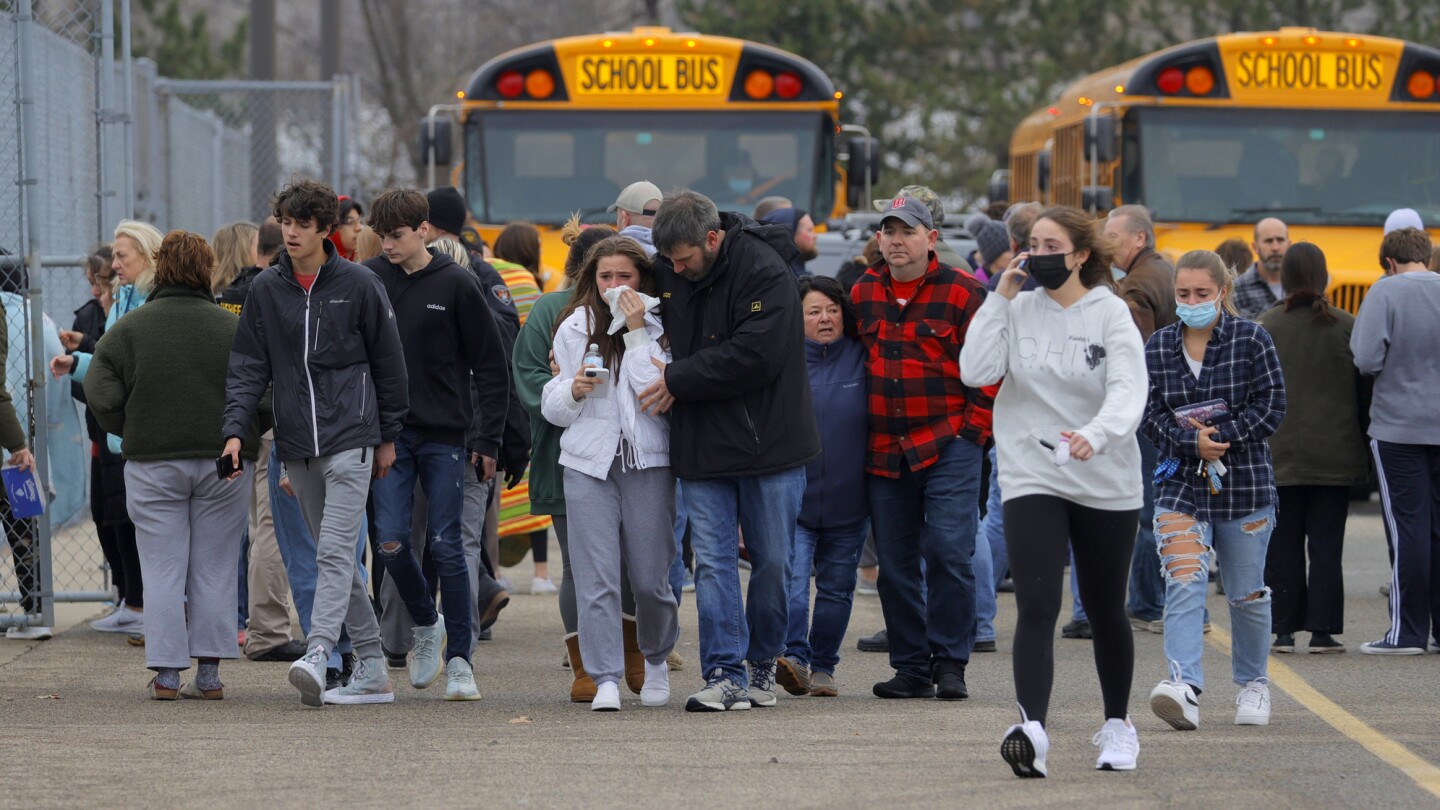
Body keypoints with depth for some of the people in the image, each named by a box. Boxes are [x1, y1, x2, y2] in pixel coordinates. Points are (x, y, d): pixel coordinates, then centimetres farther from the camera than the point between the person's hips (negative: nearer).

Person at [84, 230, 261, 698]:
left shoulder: (128, 330, -1)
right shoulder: (233, 328, -1)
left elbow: (101, 396, -7)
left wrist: (132, 434, 9)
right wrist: (240, 437, 8)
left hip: (152, 463, 0)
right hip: (223, 466, 0)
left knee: (163, 571, 4)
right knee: (215, 571, 6)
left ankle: (166, 674, 0)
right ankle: (209, 673, 5)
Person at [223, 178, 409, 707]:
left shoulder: (358, 285, -1)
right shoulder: (265, 290, 8)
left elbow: (388, 362, 5)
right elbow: (248, 366, 7)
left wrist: (388, 436, 6)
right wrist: (235, 429, -6)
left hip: (349, 439, -5)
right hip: (296, 445, 5)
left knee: (336, 551, -16)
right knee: (331, 555, 8)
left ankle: (317, 655, -28)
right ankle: (371, 670, 13)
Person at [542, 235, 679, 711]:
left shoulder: (659, 329, 2)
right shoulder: (574, 328, 9)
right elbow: (551, 407, 14)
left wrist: (636, 332, -11)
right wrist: (573, 391, -9)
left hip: (648, 461, -1)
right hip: (588, 462, 1)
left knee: (650, 579, 2)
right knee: (595, 577, -9)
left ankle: (656, 659, 29)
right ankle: (606, 679, -9)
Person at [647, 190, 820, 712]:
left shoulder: (765, 273, -15)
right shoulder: (667, 272, 3)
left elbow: (755, 356, -22)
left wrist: (678, 379, -16)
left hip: (767, 443, -4)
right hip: (701, 447, 4)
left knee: (772, 560, 6)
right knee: (712, 561, -3)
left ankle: (764, 661, 22)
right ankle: (725, 676, -4)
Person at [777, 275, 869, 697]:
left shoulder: (862, 360, 1)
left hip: (848, 501, 2)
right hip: (791, 499, -2)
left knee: (836, 587, 10)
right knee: (790, 579, -17)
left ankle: (822, 666, 19)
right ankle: (794, 656, -23)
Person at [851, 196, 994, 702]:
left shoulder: (961, 293, -3)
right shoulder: (862, 294, 10)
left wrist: (975, 427, -6)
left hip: (949, 446, -5)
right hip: (885, 451, 5)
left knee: (948, 552, -11)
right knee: (895, 562, 5)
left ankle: (950, 664, -2)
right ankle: (911, 667, 13)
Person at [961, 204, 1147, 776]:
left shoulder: (1110, 314, -6)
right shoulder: (1019, 311, 2)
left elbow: (1128, 391, -20)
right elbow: (975, 371, -10)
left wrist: (1096, 434, -40)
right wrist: (1000, 297, -9)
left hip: (1107, 483, -1)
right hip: (1032, 478, 1)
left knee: (1105, 612, 14)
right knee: (1036, 607, -16)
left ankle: (1118, 725, 32)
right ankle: (1032, 728, -28)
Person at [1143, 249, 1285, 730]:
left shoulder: (1251, 340, -2)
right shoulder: (1157, 348, 5)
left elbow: (1271, 406, -6)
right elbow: (1150, 414, 2)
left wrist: (1221, 437, -15)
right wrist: (1192, 442, -16)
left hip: (1245, 483, -1)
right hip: (1180, 483, 1)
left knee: (1246, 594, 10)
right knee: (1184, 584, -16)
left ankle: (1252, 683, 31)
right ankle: (1185, 688, -28)